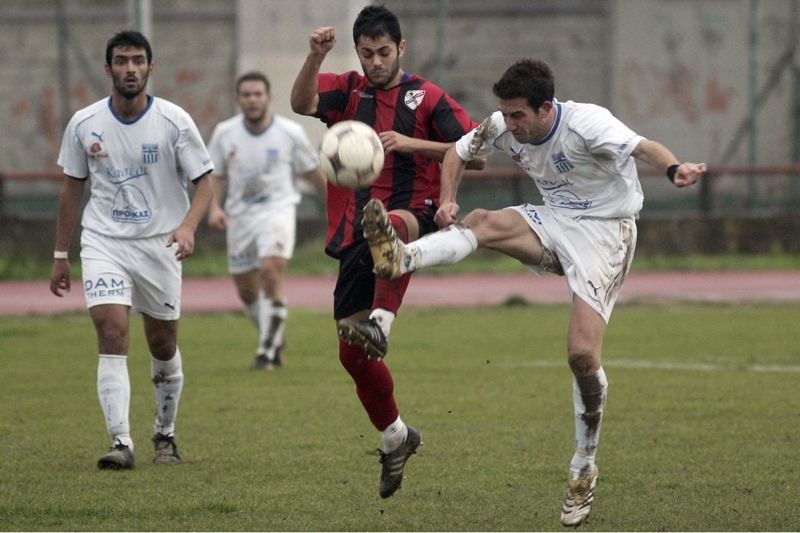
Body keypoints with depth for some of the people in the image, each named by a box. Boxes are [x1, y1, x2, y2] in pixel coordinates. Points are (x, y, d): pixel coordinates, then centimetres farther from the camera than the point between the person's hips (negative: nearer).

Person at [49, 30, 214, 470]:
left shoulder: (174, 121, -8)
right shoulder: (84, 124, -2)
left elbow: (203, 181, -4)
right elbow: (72, 187, 9)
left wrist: (188, 226, -23)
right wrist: (60, 255, 11)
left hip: (159, 243, 0)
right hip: (103, 242, 0)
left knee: (163, 343, 9)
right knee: (112, 332, -18)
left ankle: (165, 435, 31)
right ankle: (121, 444, -20)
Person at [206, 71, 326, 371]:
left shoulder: (290, 133, -7)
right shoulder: (224, 134, -2)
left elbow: (313, 174, 5)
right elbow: (215, 176, 8)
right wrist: (214, 207, -10)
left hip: (278, 210, -4)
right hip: (239, 216, 4)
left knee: (271, 271, -25)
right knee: (246, 291, 9)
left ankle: (268, 352, -18)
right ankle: (275, 340, 36)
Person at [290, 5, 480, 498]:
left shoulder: (427, 97, 5)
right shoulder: (347, 91, 10)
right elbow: (302, 103, -10)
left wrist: (410, 143, -14)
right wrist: (315, 57, -28)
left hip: (414, 216, -4)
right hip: (354, 233, 4)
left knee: (390, 226, -44)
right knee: (351, 352, 5)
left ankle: (381, 323, -62)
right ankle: (395, 436, 27)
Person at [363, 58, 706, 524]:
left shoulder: (586, 123, -25)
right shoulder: (502, 127, -6)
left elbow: (642, 147, -39)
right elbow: (458, 153, 11)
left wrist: (674, 168, -61)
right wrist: (448, 199, -9)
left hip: (605, 231, -6)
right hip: (554, 223, 6)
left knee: (582, 353, -14)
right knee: (482, 223, -25)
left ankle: (584, 468, 2)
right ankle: (400, 258, -49)